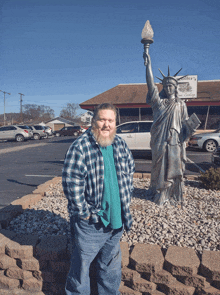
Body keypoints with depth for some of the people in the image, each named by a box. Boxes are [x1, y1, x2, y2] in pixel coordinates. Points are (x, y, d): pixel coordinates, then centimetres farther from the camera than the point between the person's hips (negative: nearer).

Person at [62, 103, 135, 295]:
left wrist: (125, 204, 9)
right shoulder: (80, 147, -17)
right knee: (82, 263, 13)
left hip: (116, 219, 6)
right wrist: (84, 213, -17)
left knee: (111, 263, 24)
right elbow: (71, 183, -20)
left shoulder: (120, 144, 3)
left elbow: (129, 171, 14)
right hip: (91, 221, -5)